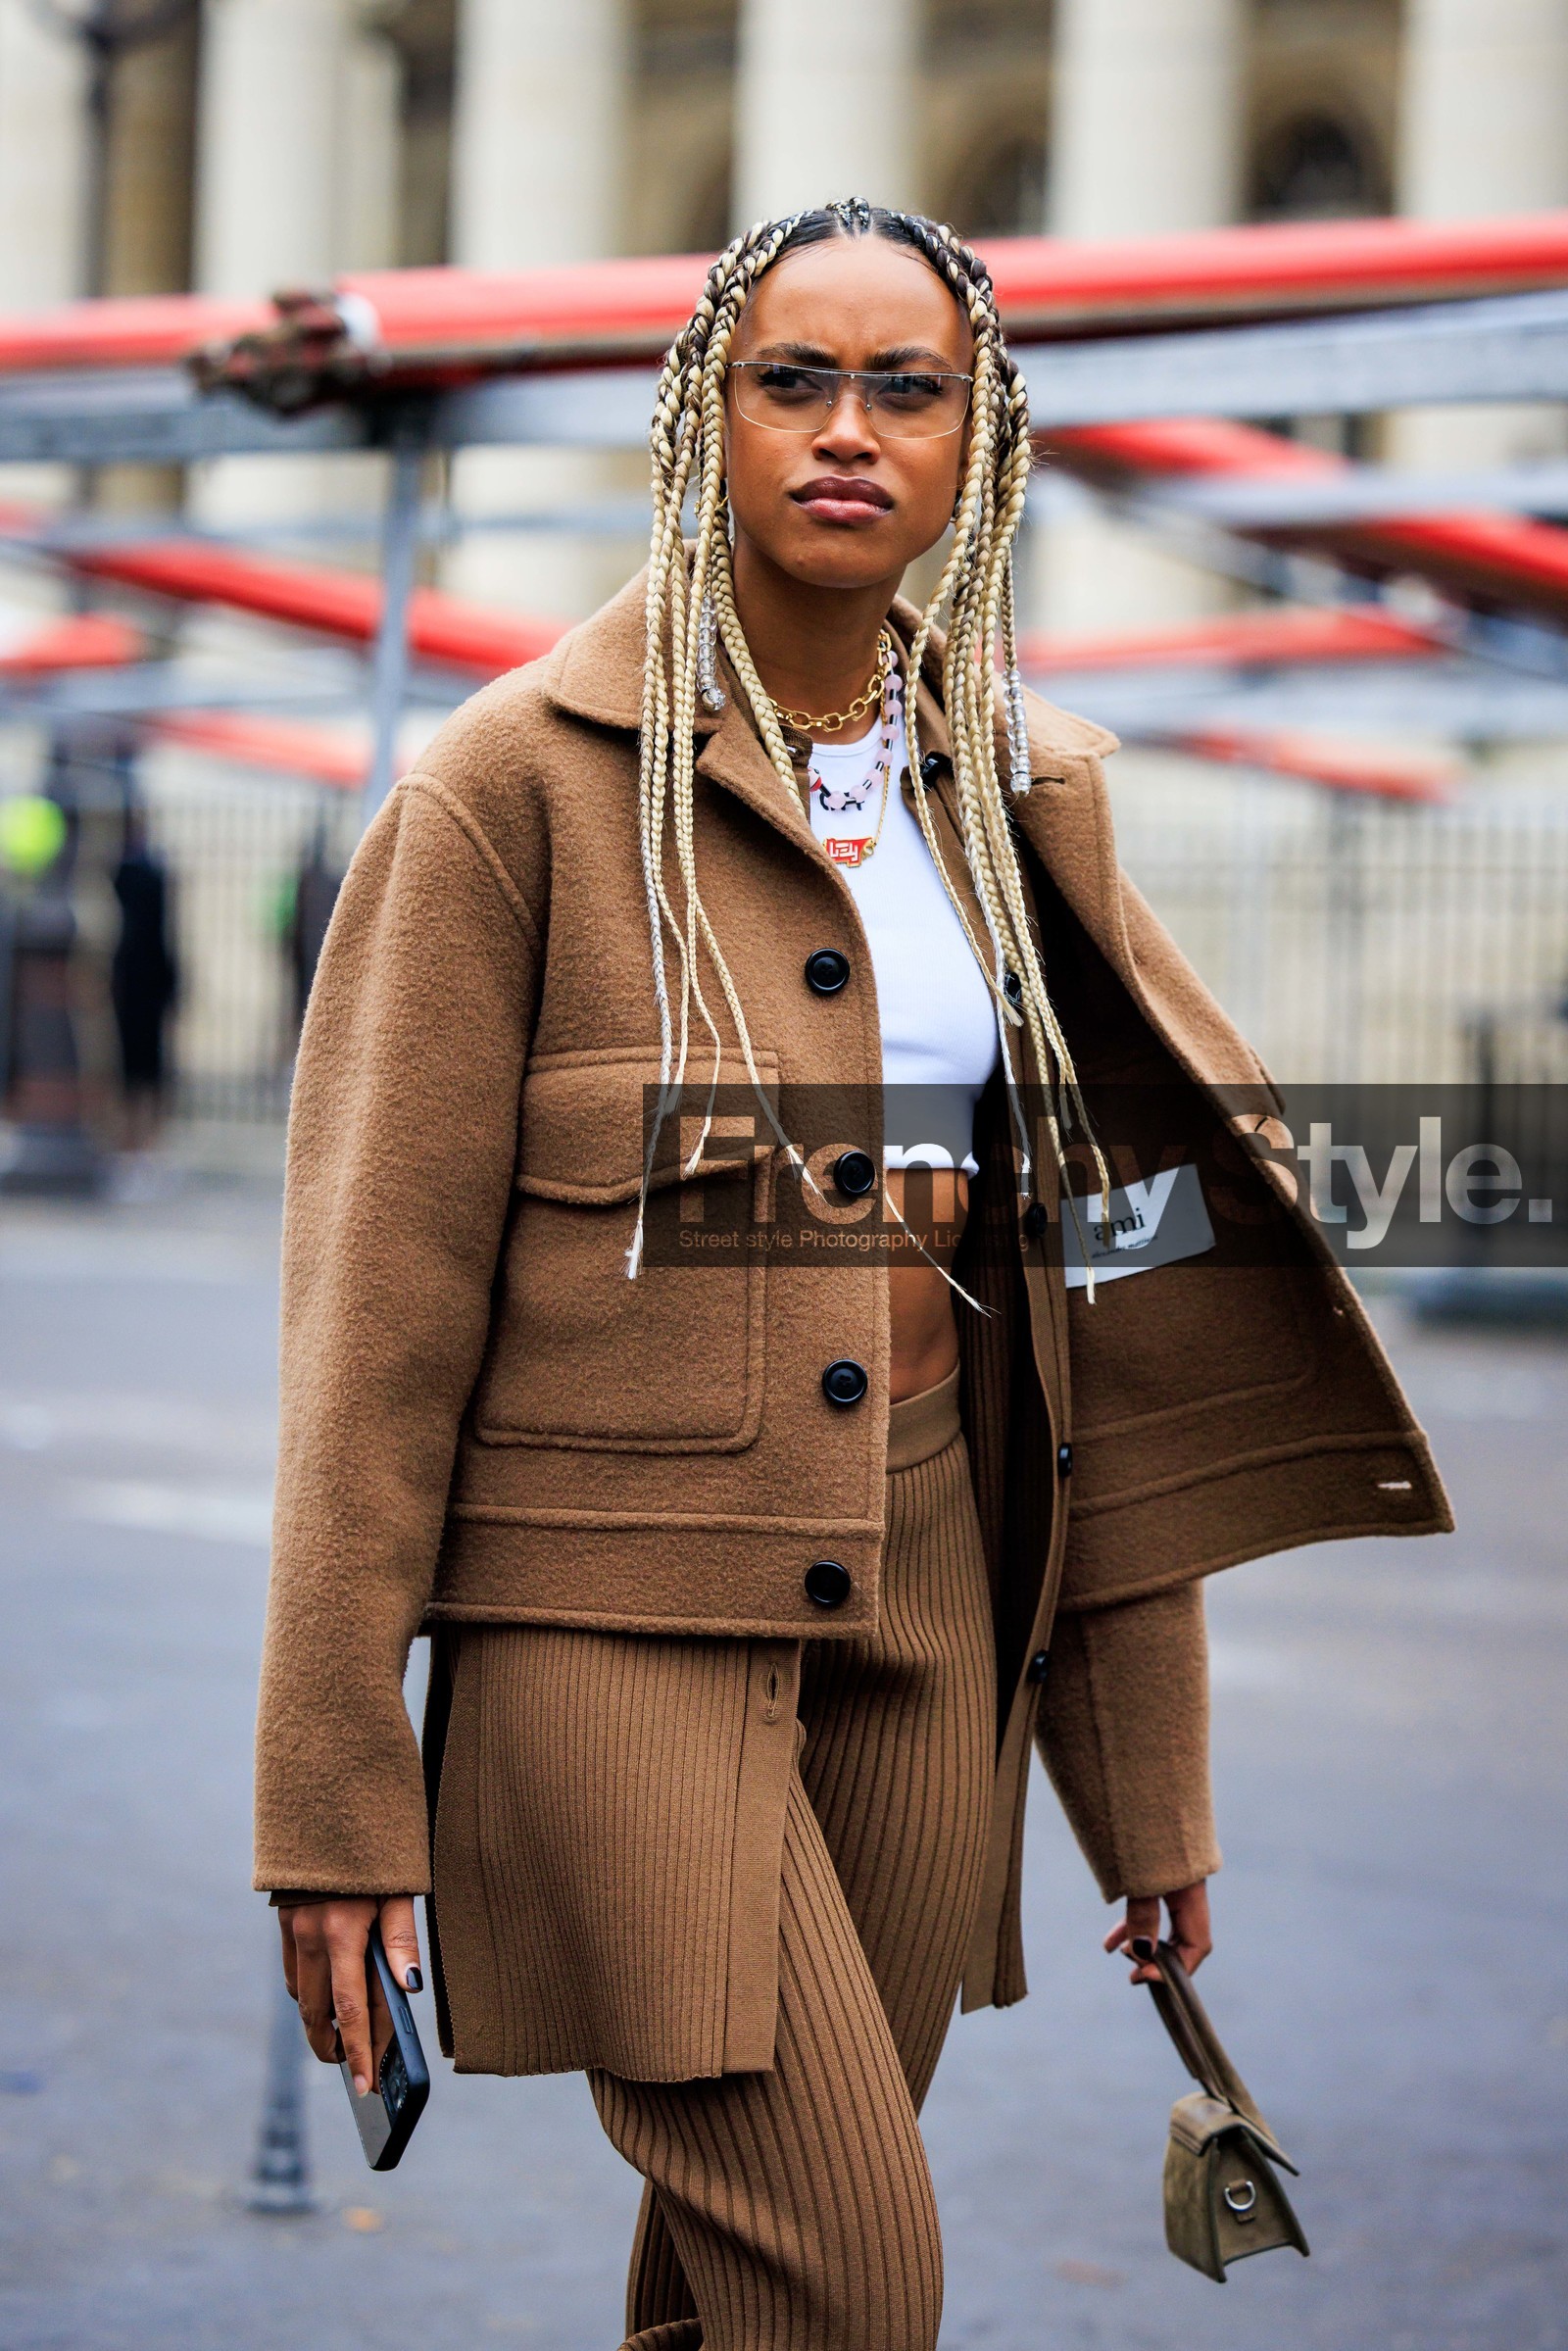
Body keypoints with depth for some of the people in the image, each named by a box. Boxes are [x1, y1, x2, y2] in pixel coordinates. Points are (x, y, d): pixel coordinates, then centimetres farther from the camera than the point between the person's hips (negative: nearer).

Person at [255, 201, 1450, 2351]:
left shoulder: (1013, 789, 8)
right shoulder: (523, 781, -7)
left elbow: (1091, 1285, 10)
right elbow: (384, 1286, -8)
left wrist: (1148, 1762, 10)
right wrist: (334, 1789, -10)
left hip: (928, 1586, 5)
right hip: (618, 1603, -5)